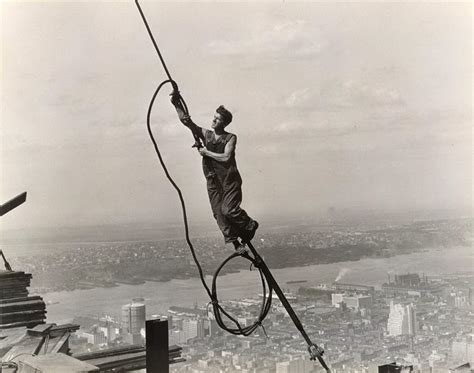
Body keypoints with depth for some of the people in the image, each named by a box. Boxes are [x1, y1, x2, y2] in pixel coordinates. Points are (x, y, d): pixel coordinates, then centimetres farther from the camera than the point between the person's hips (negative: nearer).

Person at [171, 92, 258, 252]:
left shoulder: (230, 138, -2)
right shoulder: (205, 134, 9)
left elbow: (226, 157, -17)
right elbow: (185, 120, 3)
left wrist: (207, 152, -10)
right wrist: (177, 103, -9)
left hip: (230, 180, -4)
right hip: (213, 181, 4)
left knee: (229, 210, -16)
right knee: (219, 213, -3)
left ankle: (250, 226, 10)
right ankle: (234, 242, 4)